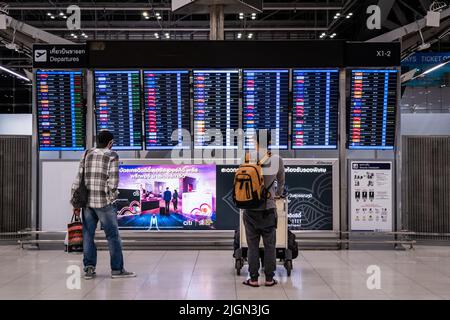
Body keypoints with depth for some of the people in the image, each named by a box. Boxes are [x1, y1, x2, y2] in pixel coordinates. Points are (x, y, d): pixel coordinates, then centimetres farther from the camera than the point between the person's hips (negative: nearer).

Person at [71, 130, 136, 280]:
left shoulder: (87, 155, 10)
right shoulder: (112, 156, -4)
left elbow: (78, 179, 8)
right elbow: (113, 180, -13)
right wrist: (112, 196, 1)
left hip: (87, 201, 5)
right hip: (104, 202, -5)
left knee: (88, 235, 10)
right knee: (113, 235, 4)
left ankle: (89, 268, 9)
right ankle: (117, 269, 7)